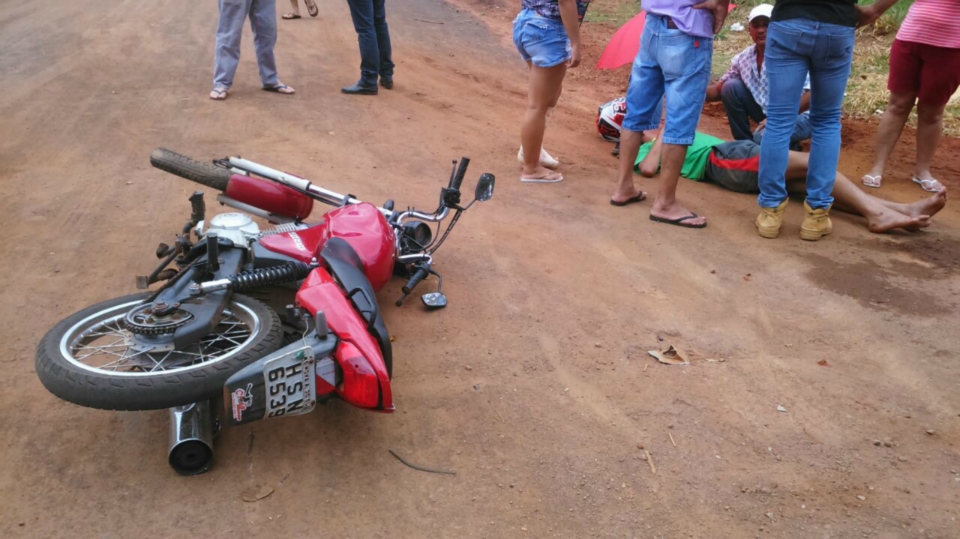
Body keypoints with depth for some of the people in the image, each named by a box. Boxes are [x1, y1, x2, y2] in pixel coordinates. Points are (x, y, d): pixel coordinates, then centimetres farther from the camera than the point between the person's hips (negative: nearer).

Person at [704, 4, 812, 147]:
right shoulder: (742, 58, -3)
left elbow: (812, 94, -24)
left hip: (797, 116, -6)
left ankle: (791, 148, 2)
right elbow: (719, 90, 4)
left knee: (763, 138, -35)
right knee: (731, 87, -12)